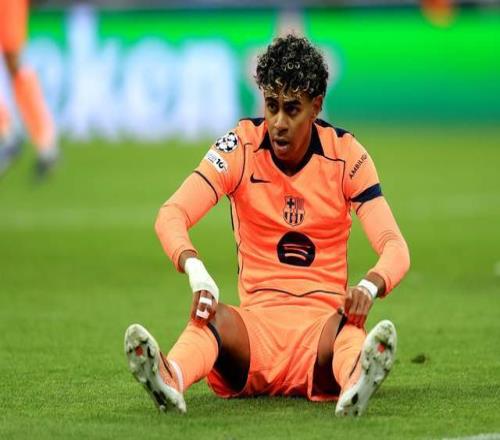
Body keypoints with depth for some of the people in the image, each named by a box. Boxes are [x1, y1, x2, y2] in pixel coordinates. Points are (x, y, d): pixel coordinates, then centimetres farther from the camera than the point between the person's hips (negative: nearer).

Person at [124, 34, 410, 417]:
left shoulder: (346, 155, -2)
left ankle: (356, 382, -69)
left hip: (322, 325, 0)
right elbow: (171, 215, -14)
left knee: (350, 322, -34)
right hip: (255, 324, 0)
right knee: (212, 315, -32)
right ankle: (170, 378, -65)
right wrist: (196, 271, -37)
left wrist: (369, 287, -34)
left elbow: (395, 247, -9)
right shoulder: (240, 148, -3)